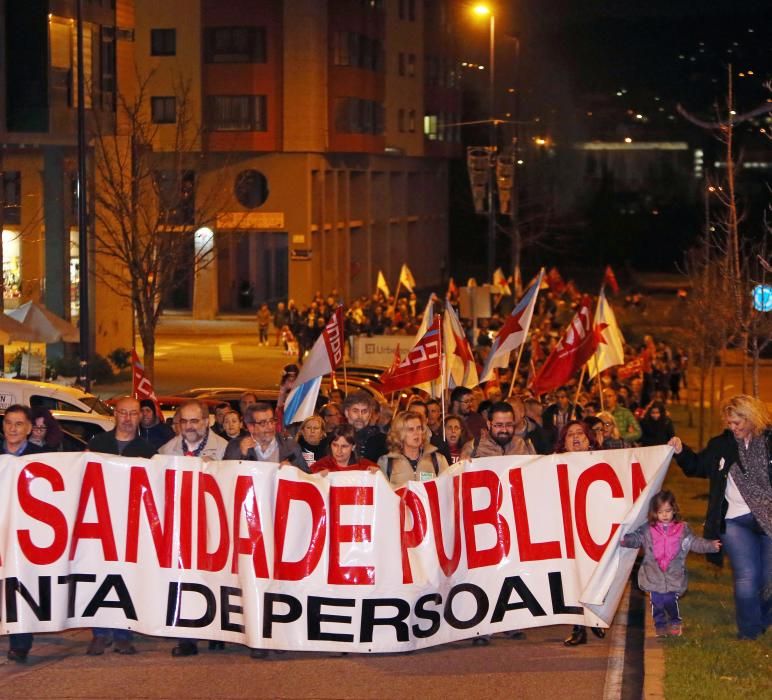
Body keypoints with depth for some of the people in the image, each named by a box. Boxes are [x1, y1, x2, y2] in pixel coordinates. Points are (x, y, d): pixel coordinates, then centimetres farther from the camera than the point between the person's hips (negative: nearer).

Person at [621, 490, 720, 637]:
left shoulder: (682, 529, 1)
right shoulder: (648, 529, -1)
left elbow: (695, 542, 6)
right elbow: (636, 538, 1)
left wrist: (710, 545, -4)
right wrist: (625, 540, -18)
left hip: (674, 577, -1)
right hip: (653, 577, 1)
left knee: (671, 601, 2)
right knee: (656, 602, 4)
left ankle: (675, 622, 24)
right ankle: (660, 624, 21)